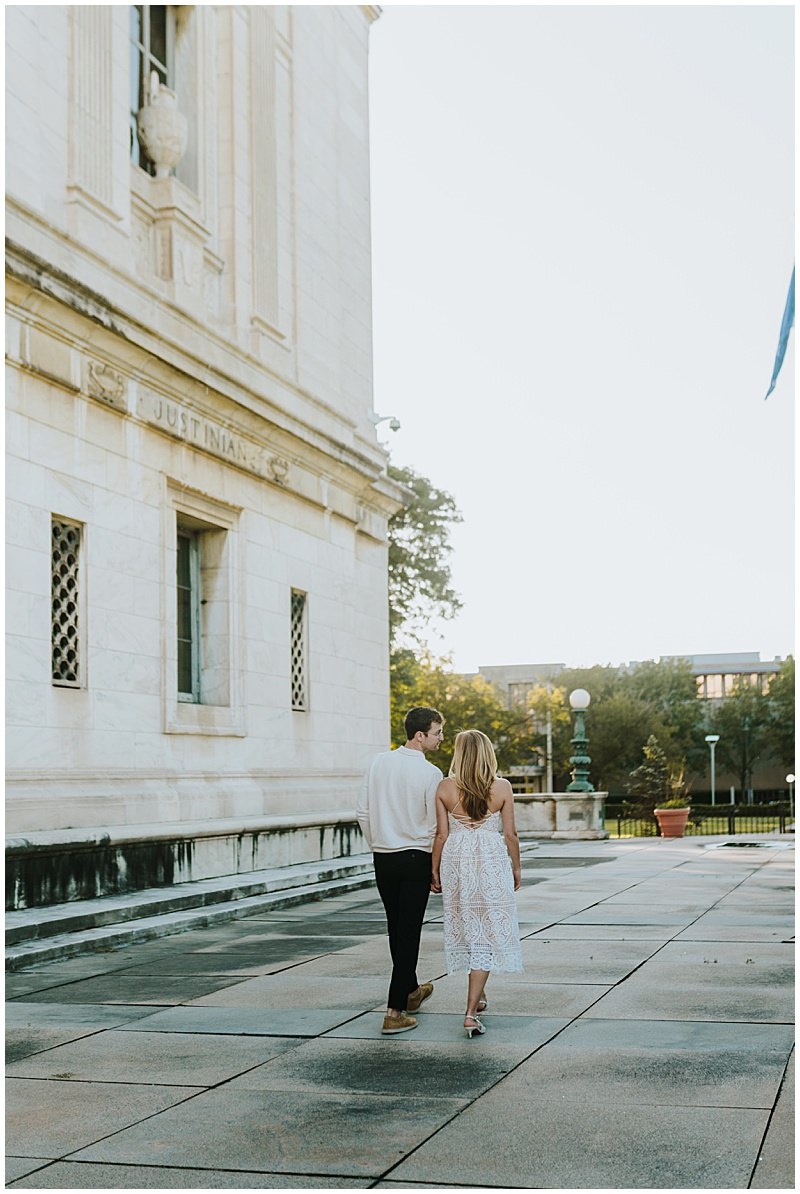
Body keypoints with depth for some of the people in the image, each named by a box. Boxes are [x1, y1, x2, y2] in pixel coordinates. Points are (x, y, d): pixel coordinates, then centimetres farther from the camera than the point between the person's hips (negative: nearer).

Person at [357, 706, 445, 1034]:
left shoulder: (378, 763, 1)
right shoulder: (430, 773, -14)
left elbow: (363, 812, 5)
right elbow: (435, 826, -9)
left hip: (382, 857, 5)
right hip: (415, 858, -5)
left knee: (396, 929, 19)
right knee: (408, 933, 0)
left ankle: (410, 991, 38)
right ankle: (395, 1012, -3)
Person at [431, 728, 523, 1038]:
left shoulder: (445, 788, -4)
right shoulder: (502, 788, -5)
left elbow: (441, 834, -1)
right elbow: (510, 834, -1)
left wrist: (434, 870, 9)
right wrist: (516, 867, 13)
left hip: (455, 860, 2)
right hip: (491, 861, -2)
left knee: (466, 927, 18)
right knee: (487, 933, 1)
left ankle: (478, 995, 34)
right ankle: (471, 1011, -8)